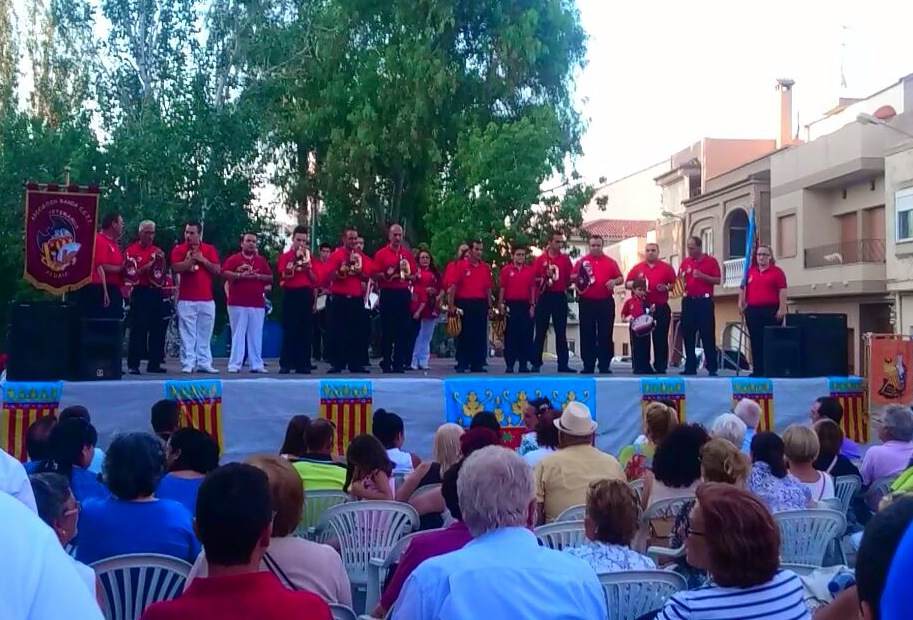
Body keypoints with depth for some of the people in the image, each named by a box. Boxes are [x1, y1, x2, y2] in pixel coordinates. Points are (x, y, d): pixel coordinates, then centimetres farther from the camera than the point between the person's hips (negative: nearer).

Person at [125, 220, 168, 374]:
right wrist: (146, 267, -16)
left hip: (156, 293, 5)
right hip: (140, 293, -5)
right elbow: (130, 274, -7)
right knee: (138, 329, -6)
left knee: (157, 328, 6)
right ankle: (133, 365, -2)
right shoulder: (131, 250, 0)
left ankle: (154, 363, 13)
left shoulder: (157, 251, 15)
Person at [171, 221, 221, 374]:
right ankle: (188, 364, 0)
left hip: (206, 299, 2)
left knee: (205, 333, 5)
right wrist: (192, 258, -14)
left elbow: (217, 270, 2)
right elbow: (176, 268, -12)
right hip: (186, 299, -2)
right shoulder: (179, 249, 4)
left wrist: (202, 259, -8)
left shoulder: (210, 249, 9)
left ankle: (204, 363, 10)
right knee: (187, 333, -2)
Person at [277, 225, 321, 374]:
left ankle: (303, 364, 4)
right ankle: (285, 364, -4)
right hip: (291, 294, -3)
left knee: (306, 331, 1)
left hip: (306, 295, 3)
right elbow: (284, 275, -8)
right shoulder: (285, 256, 6)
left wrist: (308, 268, -6)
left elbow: (316, 280, 10)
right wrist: (296, 260, -12)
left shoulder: (310, 257, 14)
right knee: (289, 330, -6)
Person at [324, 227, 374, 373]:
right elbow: (326, 276, -6)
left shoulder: (362, 256, 12)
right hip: (339, 299, -3)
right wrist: (339, 272, -20)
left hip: (357, 299, 4)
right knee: (336, 332, -4)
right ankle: (336, 364, 1)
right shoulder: (336, 255, 0)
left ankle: (356, 364, 8)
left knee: (358, 332, 2)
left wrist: (359, 272, -10)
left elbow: (368, 276, 8)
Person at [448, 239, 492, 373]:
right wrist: (452, 305, -9)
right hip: (464, 304, -4)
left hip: (481, 305, 4)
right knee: (464, 335, 0)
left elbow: (488, 288, 13)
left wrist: (488, 306, 9)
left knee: (480, 336, 4)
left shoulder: (485, 268, 10)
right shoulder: (461, 265, -1)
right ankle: (462, 364, 5)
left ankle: (477, 364, 11)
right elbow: (453, 286, -4)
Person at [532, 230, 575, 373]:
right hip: (545, 297, -1)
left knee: (561, 332, 3)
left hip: (560, 297, 1)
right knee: (541, 331, 2)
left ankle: (563, 364, 6)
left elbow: (570, 279, 8)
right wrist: (544, 279, -15)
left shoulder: (565, 259, 6)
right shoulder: (540, 259, 3)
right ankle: (536, 363, 7)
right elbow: (534, 279, 2)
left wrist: (567, 284, -12)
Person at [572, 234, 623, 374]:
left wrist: (614, 281, -12)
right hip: (587, 302, 0)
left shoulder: (611, 262, 9)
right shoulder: (582, 261, 8)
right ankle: (588, 365, 7)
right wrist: (577, 278, -13)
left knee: (605, 334, 1)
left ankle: (605, 365, 6)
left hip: (606, 302, 0)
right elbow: (572, 277, 9)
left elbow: (621, 278, 10)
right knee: (587, 334, 1)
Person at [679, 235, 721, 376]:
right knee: (688, 334, 4)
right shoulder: (685, 262, 12)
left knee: (707, 335, -5)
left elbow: (717, 280, -3)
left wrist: (702, 276, -16)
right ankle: (690, 367, 10)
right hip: (689, 301, 4)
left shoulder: (711, 261, 1)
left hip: (704, 301, -4)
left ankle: (712, 367, -2)